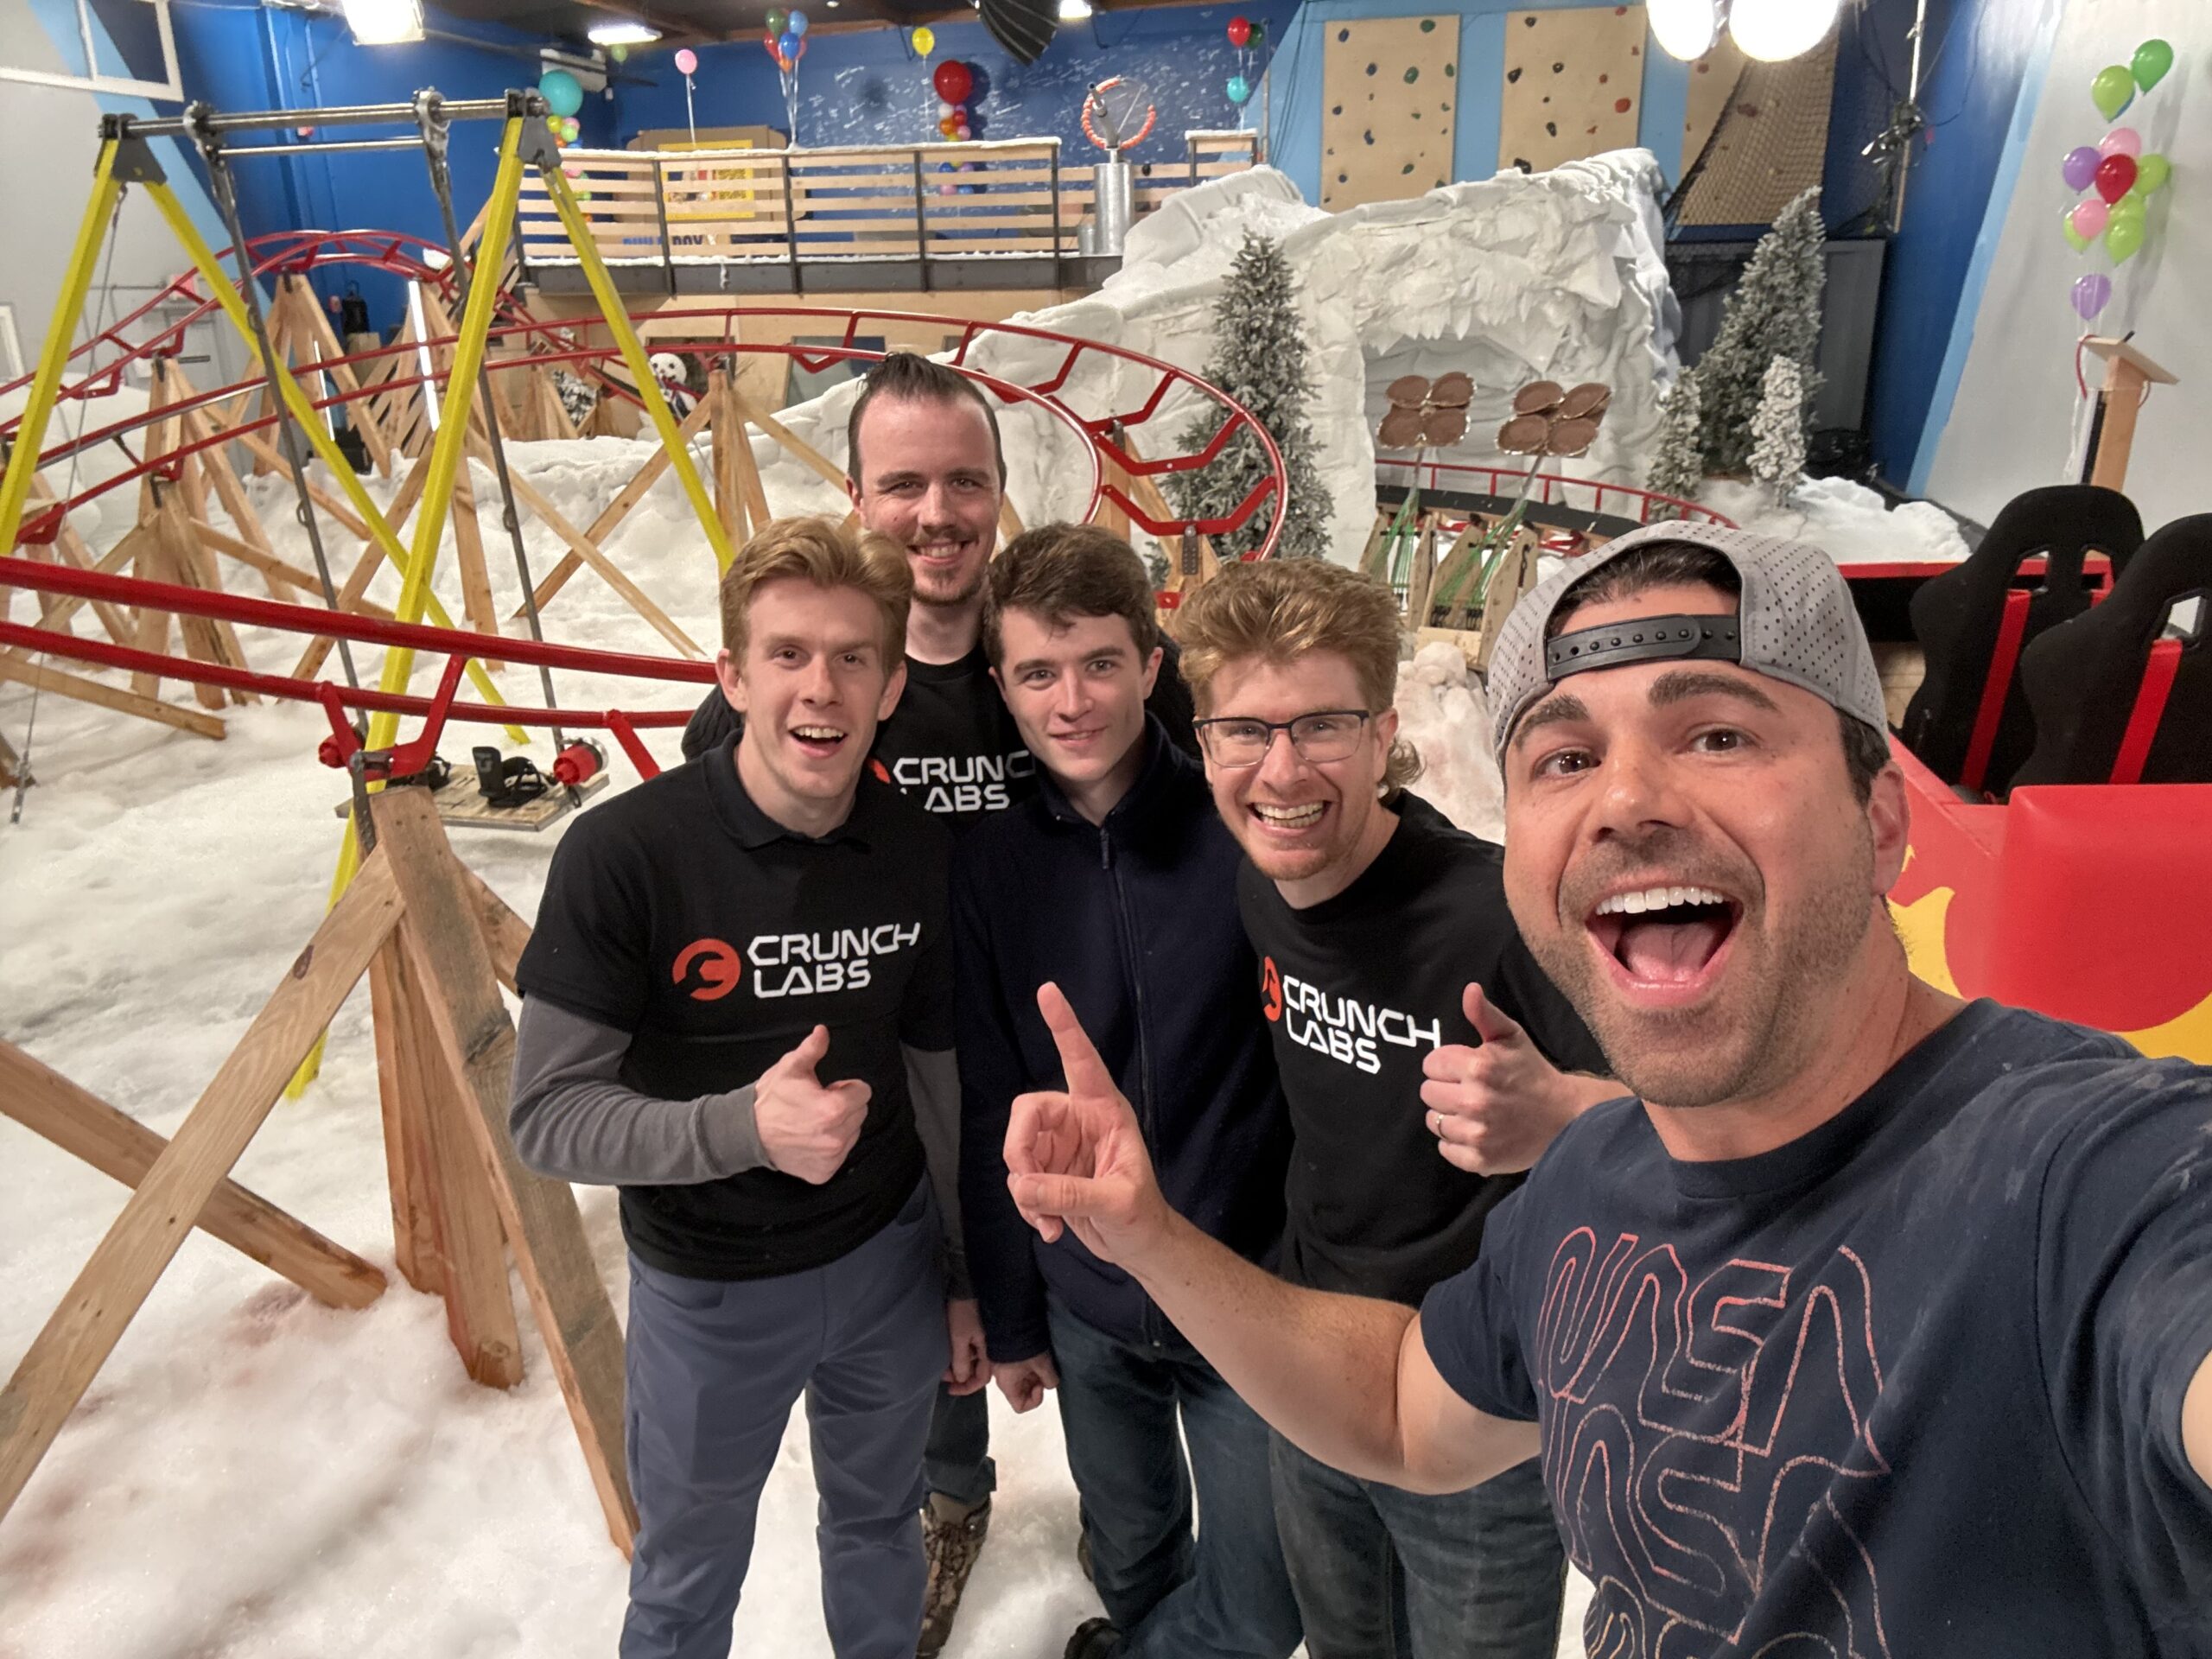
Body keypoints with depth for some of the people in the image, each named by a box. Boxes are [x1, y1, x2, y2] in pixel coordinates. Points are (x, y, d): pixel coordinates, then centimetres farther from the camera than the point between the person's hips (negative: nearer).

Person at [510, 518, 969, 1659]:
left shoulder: (918, 852, -10)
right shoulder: (625, 852, -22)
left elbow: (935, 1070, 2)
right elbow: (549, 1116, -19)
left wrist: (968, 1273, 9)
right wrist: (744, 1126, -36)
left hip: (887, 1264, 3)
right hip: (708, 1294, -3)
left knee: (879, 1528, 26)